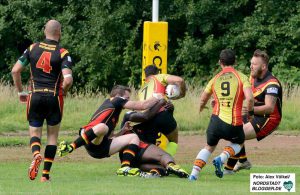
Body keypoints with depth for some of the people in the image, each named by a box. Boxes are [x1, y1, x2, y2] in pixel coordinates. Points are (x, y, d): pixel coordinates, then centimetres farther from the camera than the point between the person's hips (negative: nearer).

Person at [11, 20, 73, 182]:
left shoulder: (32, 48, 3)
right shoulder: (62, 53, -6)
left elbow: (15, 70, 1)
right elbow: (68, 79, -19)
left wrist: (20, 91, 12)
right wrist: (63, 92, 2)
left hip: (35, 97, 2)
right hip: (54, 97, -2)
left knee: (34, 132, 11)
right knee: (52, 136, 11)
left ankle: (36, 154, -22)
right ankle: (46, 174, 6)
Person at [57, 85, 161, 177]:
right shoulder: (114, 101, 8)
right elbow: (142, 105, 3)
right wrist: (158, 99, 14)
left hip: (103, 148, 9)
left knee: (134, 137, 7)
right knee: (102, 127, -41)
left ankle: (125, 168, -16)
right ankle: (70, 147, -36)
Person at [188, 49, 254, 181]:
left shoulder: (215, 79, 9)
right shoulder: (241, 77, -2)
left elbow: (203, 100, 20)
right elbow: (249, 98, -15)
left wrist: (201, 108, 43)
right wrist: (249, 112, 5)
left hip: (217, 120, 2)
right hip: (234, 124, -2)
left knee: (209, 147, 26)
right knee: (239, 143, 29)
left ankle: (194, 173, 7)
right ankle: (221, 158, 0)